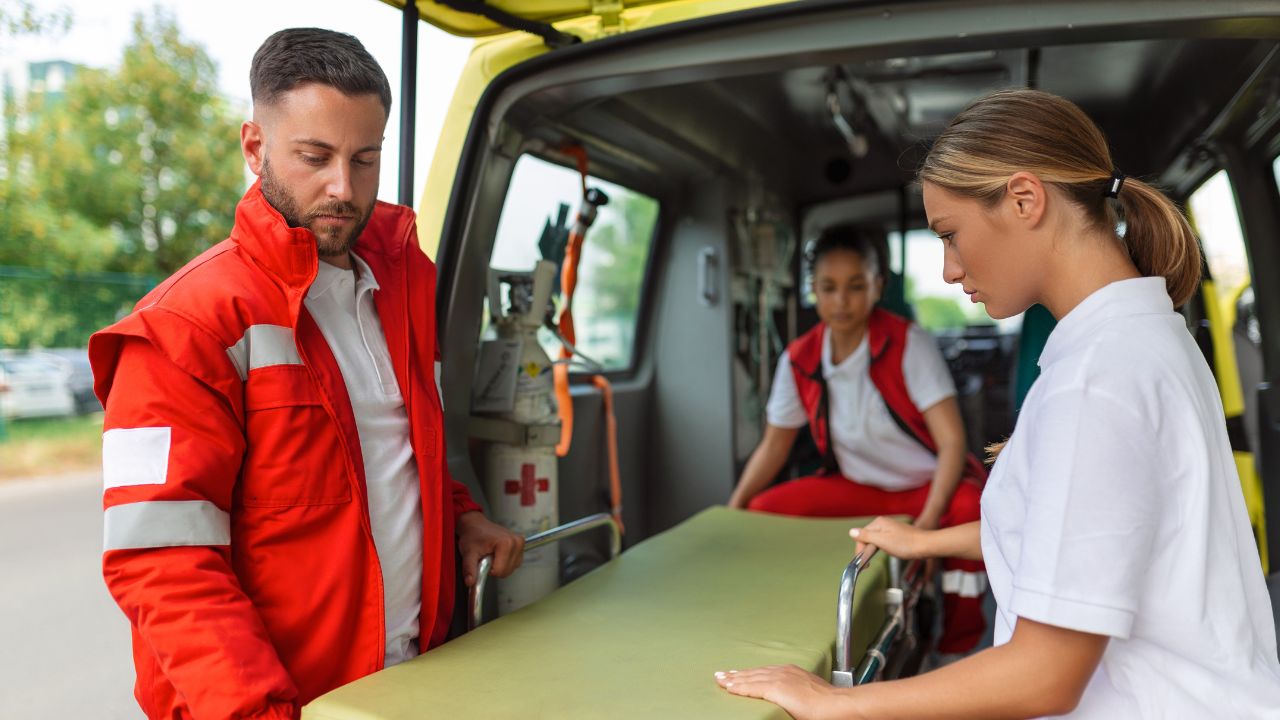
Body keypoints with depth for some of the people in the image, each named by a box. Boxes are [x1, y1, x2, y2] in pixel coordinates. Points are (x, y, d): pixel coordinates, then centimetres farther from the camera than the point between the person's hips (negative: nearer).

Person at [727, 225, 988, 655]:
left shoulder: (908, 344, -19)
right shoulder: (799, 360, -8)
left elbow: (952, 441, -24)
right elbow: (773, 447, 2)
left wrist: (927, 522, -38)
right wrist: (732, 511, -11)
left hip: (929, 485, -3)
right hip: (856, 486, 4)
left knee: (969, 509, -36)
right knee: (764, 511, -16)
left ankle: (954, 650, -11)